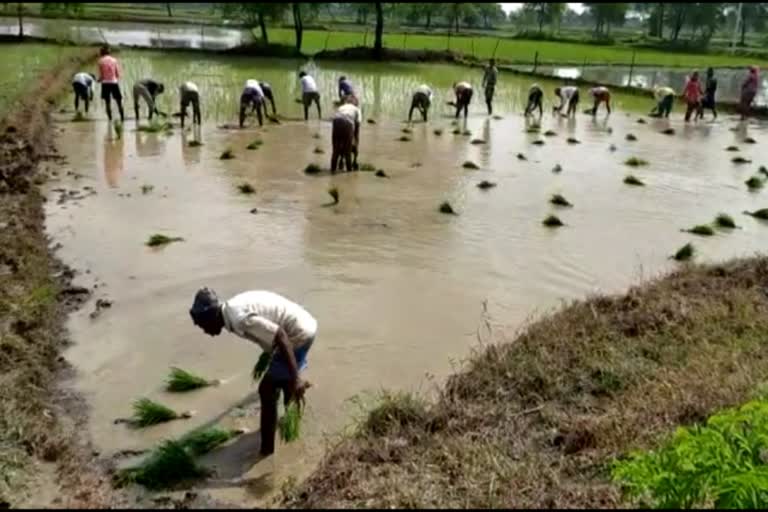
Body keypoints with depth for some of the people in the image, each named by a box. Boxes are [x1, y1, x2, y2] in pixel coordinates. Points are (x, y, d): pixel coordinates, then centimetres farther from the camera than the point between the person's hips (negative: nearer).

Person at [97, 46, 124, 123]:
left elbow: (101, 75, -3)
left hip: (105, 83, -1)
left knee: (108, 103, 5)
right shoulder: (114, 60, 4)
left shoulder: (101, 61, -1)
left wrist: (99, 80, 18)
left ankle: (110, 119, 2)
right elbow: (118, 74, 2)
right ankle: (122, 118, 4)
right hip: (114, 82, 1)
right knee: (119, 102, 8)